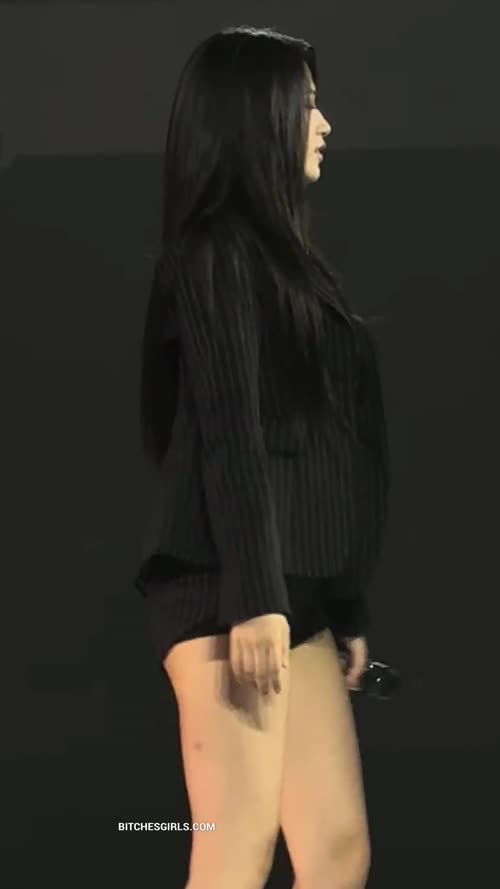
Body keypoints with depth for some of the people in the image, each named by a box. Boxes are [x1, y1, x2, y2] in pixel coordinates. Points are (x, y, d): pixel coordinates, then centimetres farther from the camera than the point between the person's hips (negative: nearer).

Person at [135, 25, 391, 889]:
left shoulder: (278, 256, 20)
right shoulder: (218, 251, -6)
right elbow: (229, 436, -14)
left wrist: (346, 605, 17)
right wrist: (252, 598, -21)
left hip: (294, 590, 9)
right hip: (231, 593, -9)